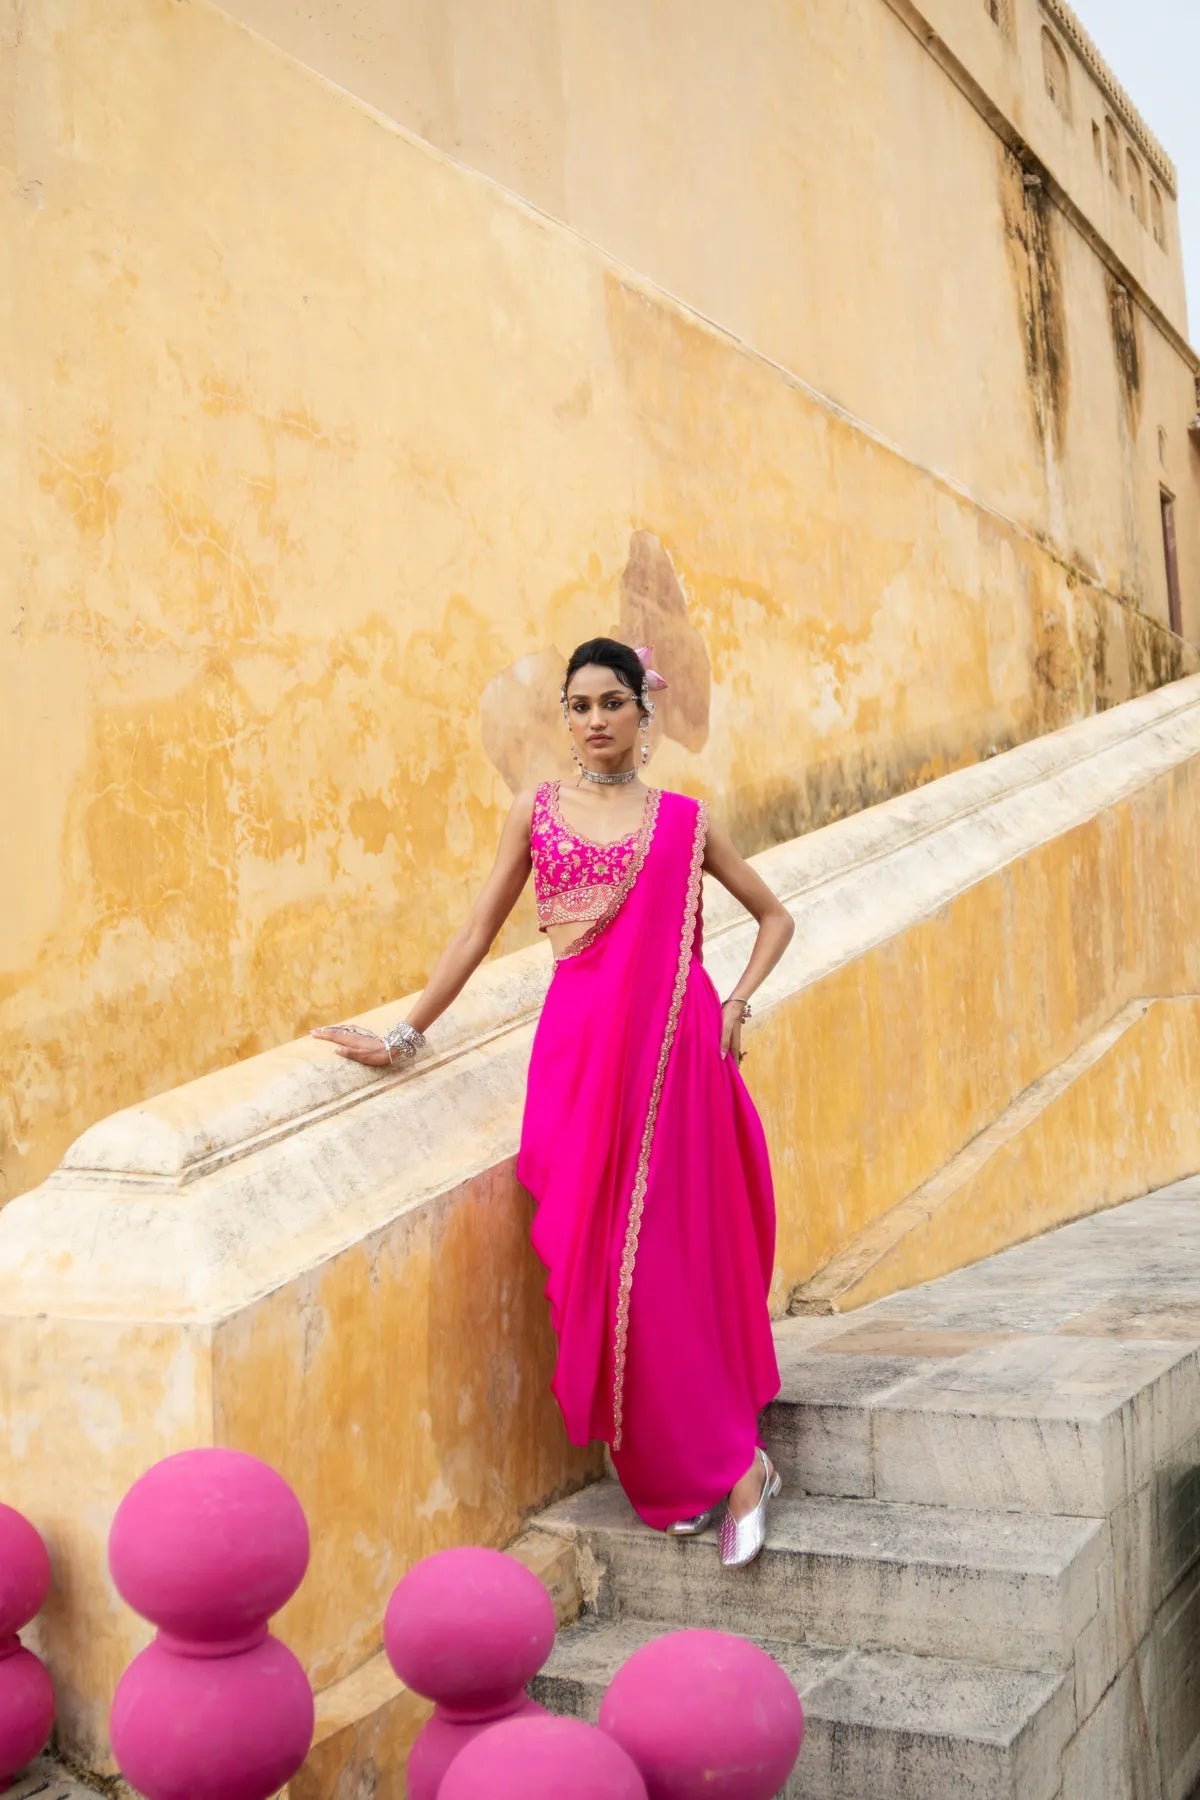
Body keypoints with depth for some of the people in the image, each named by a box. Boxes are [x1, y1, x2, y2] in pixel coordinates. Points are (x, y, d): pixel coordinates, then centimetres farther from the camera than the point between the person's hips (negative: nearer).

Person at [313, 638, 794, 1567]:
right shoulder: (537, 813, 10)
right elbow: (478, 934, 13)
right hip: (578, 1047, 1)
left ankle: (722, 1465, 11)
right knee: (603, 1260, -3)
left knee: (670, 1254, -3)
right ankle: (731, 1465, 11)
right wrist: (405, 1033, 11)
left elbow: (775, 915, 18)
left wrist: (738, 1004, 4)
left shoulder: (684, 819, 8)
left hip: (672, 1045, -1)